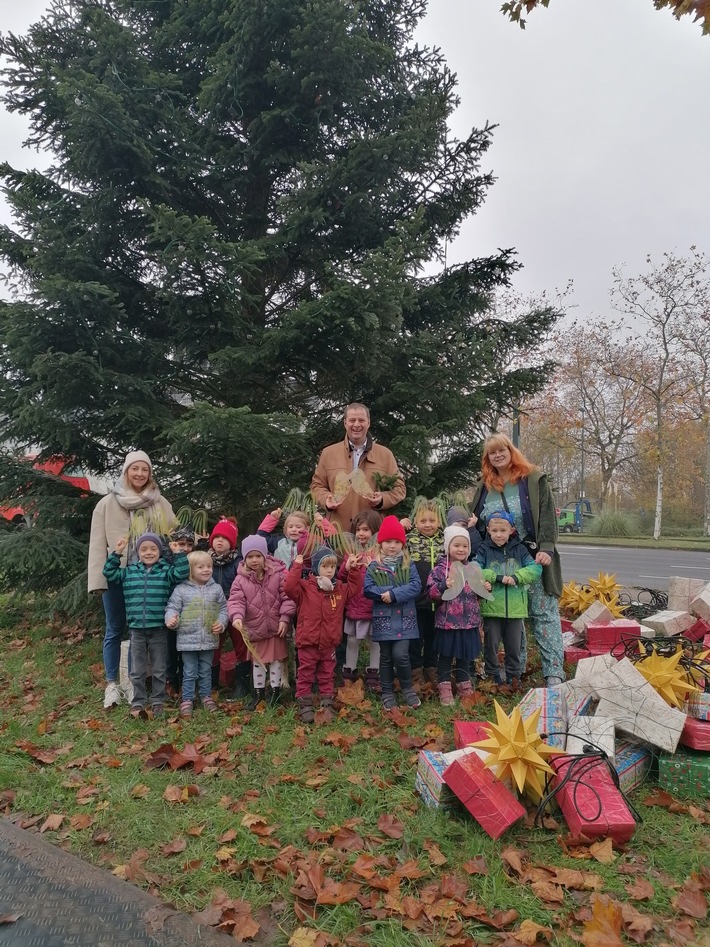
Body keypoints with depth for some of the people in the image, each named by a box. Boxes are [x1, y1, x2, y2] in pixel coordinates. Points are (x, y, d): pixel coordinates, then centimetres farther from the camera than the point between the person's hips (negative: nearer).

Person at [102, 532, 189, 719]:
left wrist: (178, 554, -17)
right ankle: (138, 703, 21)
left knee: (159, 670, 10)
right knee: (137, 670, 11)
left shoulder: (166, 570, -1)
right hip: (137, 629, 2)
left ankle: (158, 702, 22)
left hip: (159, 629, -1)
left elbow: (182, 573, -13)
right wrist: (117, 553, -2)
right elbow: (109, 573, 6)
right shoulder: (129, 572, 7)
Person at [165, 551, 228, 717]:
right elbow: (172, 607, -7)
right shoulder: (181, 589, -7)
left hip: (209, 639, 3)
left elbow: (223, 608, 9)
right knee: (189, 673, 6)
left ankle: (206, 697, 31)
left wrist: (221, 623, -6)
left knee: (206, 671, 16)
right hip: (188, 639, -3)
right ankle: (187, 700, 18)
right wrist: (171, 619, -27)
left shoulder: (216, 589, 2)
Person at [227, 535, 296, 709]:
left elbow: (287, 597, -9)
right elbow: (236, 600, -14)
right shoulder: (241, 579, -7)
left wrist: (285, 618, -16)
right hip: (255, 628, 1)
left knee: (277, 659, 11)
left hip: (276, 626, -1)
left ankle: (276, 691, 27)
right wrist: (237, 616, -32)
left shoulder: (278, 574, -10)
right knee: (257, 660, 15)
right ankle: (258, 692, 30)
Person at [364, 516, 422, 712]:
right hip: (383, 617, 1)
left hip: (404, 618, -1)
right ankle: (387, 693, 24)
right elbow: (368, 589, -9)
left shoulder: (408, 564, 1)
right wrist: (389, 592, -19)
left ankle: (408, 688, 13)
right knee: (386, 657, 9)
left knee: (400, 654, -11)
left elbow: (416, 586, -10)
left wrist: (393, 594, -19)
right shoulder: (374, 566, 0)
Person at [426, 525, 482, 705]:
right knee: (446, 656, 6)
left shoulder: (471, 569, 8)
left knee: (465, 656, 15)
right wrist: (444, 586, -29)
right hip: (447, 621, -4)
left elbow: (477, 594, 20)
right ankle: (444, 689, 16)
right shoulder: (440, 569, -9)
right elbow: (431, 593, -13)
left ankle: (464, 686, 30)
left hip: (469, 622, 4)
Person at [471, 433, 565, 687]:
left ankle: (554, 673, -2)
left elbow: (547, 515, -7)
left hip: (533, 558, -4)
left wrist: (546, 549, -17)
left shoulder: (534, 479, 0)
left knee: (544, 613, -4)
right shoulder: (484, 487, 12)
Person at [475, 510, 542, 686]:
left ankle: (513, 675, 28)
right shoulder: (484, 549, -3)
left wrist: (515, 577, -18)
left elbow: (535, 568, -5)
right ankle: (492, 675, 26)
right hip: (492, 607, -1)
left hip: (515, 608, 2)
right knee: (491, 643, 9)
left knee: (514, 645, 12)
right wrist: (498, 578, -21)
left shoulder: (519, 549, 4)